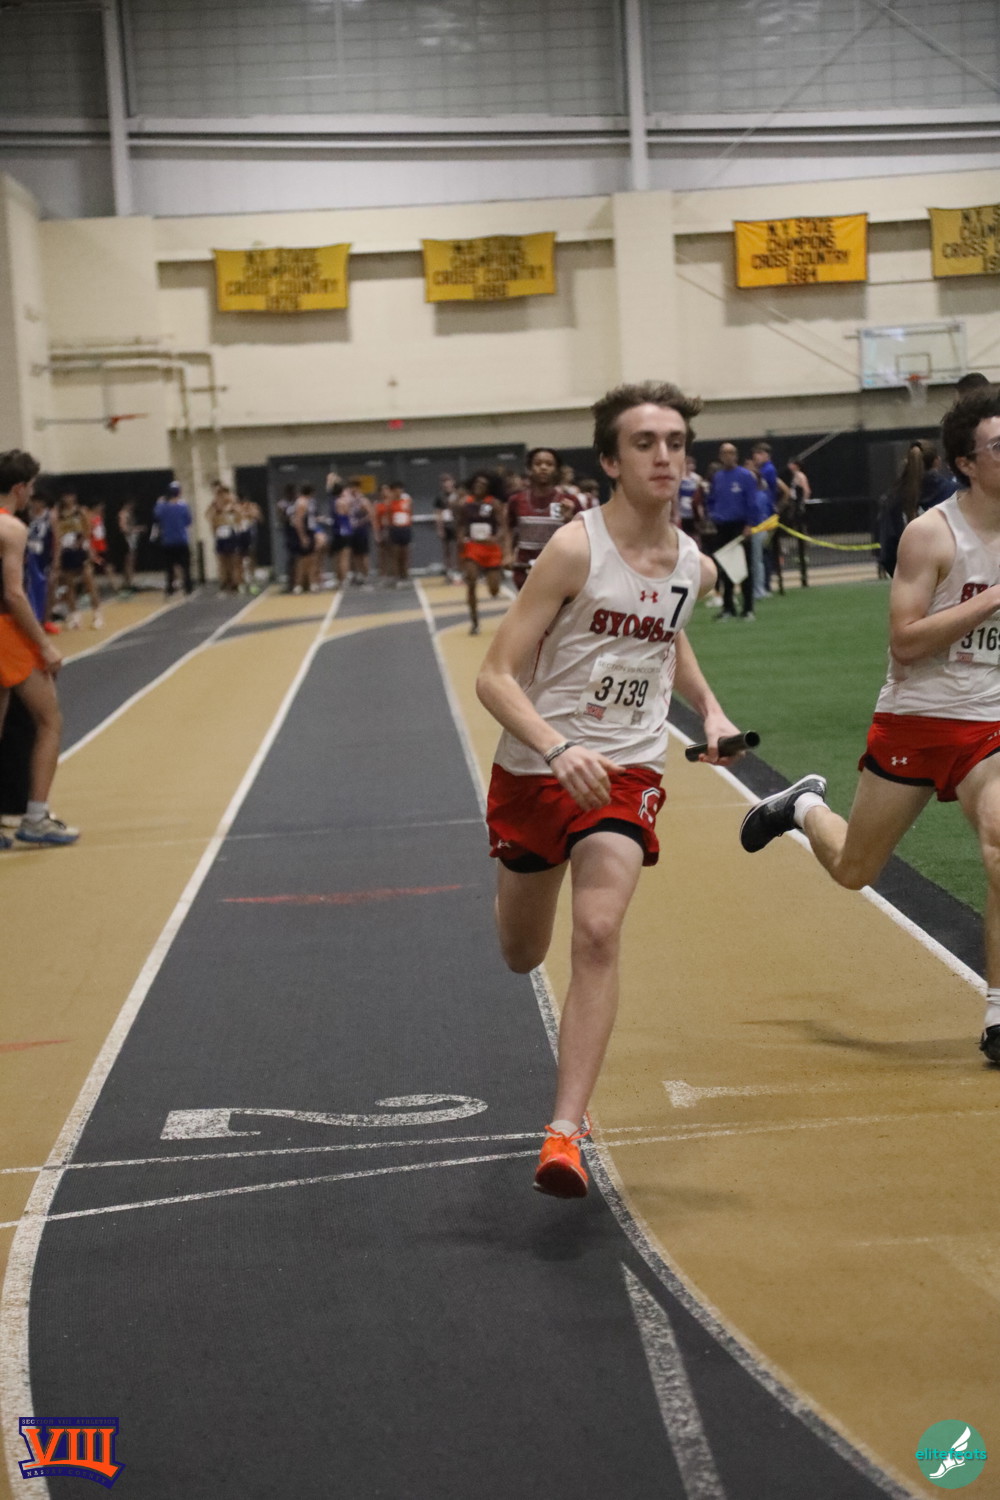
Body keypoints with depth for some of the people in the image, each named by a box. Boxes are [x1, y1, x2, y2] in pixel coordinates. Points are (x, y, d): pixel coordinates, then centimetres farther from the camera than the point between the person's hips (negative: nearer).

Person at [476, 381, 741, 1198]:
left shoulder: (696, 566, 1)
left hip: (626, 771, 2)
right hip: (536, 767, -1)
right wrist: (559, 747, -33)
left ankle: (566, 1131, -21)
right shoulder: (576, 548, -16)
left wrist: (709, 708, 13)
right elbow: (495, 677, -18)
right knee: (522, 955, 17)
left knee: (598, 933, -22)